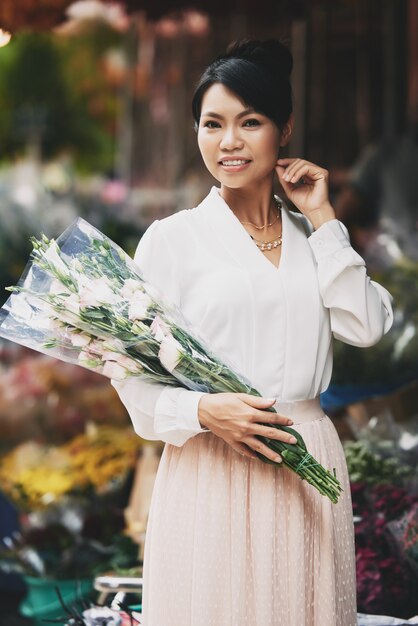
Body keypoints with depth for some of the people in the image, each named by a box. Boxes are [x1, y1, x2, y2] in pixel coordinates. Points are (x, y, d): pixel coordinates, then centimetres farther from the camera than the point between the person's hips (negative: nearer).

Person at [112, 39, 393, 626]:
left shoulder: (314, 239, 11)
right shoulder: (171, 239, -1)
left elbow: (365, 326, -5)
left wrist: (322, 219, -1)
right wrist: (204, 411, -21)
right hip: (209, 468, -3)